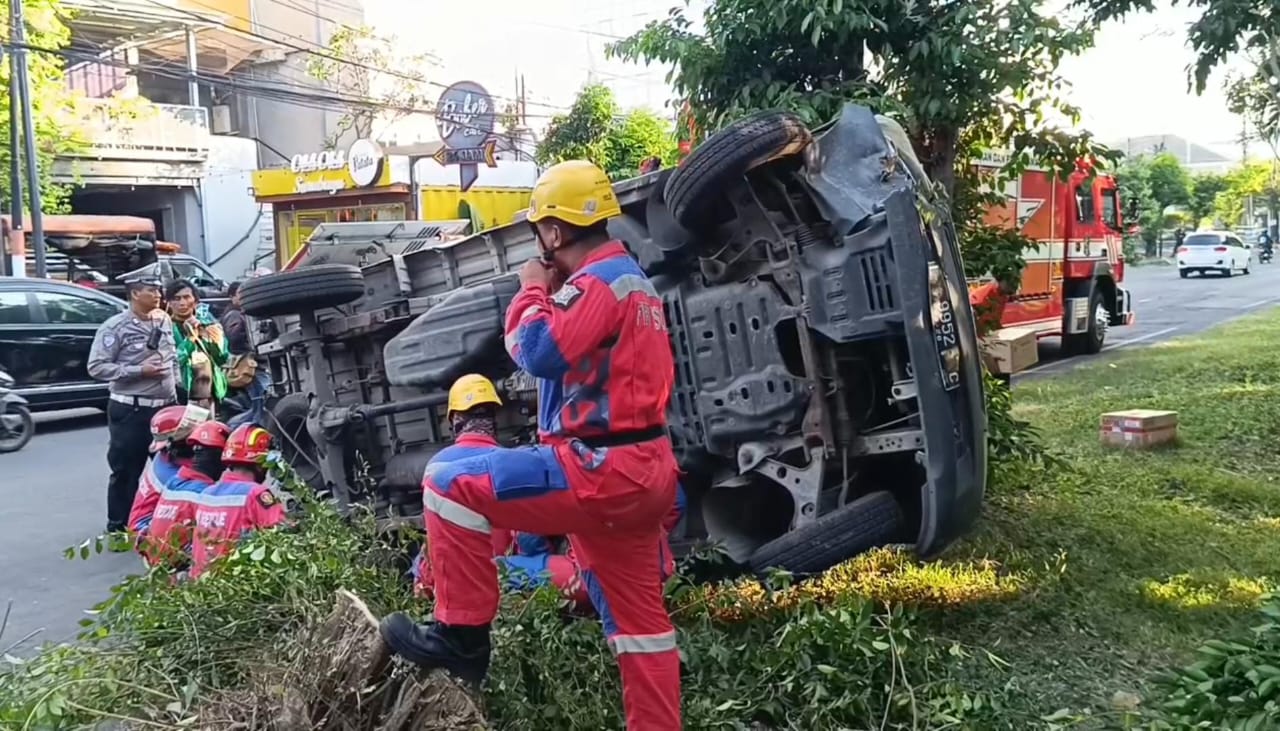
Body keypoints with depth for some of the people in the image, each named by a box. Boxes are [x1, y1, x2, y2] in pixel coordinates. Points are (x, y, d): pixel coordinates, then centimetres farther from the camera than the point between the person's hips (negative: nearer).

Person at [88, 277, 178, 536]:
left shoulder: (163, 321, 8)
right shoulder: (116, 327, -11)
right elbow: (97, 367, -15)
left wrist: (173, 377, 9)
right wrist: (139, 371, -20)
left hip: (165, 406, 6)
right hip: (130, 411, -6)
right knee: (126, 471, 3)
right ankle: (118, 528, 14)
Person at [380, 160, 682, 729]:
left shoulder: (598, 282, -13)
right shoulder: (628, 277, 19)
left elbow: (538, 351, -23)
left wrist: (532, 289, -5)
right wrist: (553, 290, 13)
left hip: (603, 469, -11)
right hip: (638, 469, 11)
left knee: (451, 486, -10)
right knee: (638, 617, 17)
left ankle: (463, 635, -2)